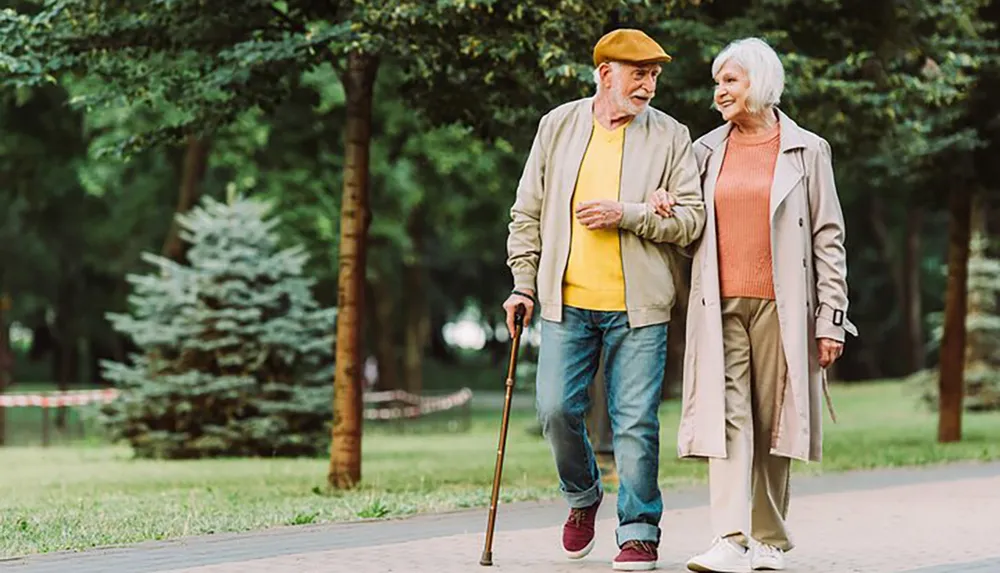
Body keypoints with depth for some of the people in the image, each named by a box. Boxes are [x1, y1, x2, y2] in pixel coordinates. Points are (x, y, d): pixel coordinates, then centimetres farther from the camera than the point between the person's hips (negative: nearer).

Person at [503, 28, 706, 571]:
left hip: (637, 305, -2)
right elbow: (528, 211, 13)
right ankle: (582, 497, 26)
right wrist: (524, 282, 8)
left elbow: (692, 218, -2)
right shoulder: (558, 126, 8)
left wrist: (626, 214, -14)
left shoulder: (670, 137, 3)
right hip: (567, 301, 2)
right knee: (556, 409, -2)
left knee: (635, 421, -3)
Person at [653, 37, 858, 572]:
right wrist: (661, 203, 2)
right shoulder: (706, 151, 13)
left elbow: (828, 238, 2)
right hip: (721, 305, 2)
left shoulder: (807, 150, 4)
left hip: (780, 305, -2)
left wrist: (830, 317, -4)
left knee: (771, 422, 3)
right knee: (727, 415, -11)